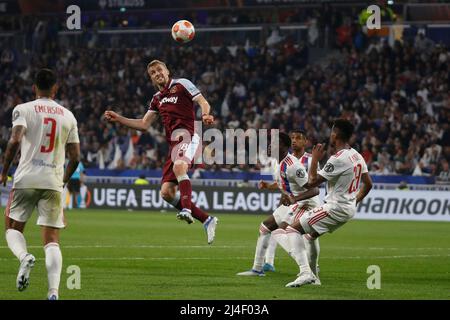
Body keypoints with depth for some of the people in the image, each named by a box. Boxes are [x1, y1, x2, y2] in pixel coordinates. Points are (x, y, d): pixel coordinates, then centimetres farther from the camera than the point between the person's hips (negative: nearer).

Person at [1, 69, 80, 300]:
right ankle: (54, 291, -14)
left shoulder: (24, 109, 1)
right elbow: (75, 158, 9)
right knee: (52, 240, 3)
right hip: (53, 182, 2)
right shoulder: (68, 116, 11)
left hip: (26, 179, -2)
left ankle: (24, 257, -18)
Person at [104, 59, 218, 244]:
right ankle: (207, 220, 4)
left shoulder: (181, 84, 6)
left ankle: (186, 210, -50)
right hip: (173, 143, 8)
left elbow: (203, 102, -3)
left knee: (179, 166, -39)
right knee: (166, 192, -3)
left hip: (187, 135, -8)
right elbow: (144, 125, 25)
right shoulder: (157, 98, 24)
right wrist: (118, 119, 18)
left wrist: (205, 115, -25)